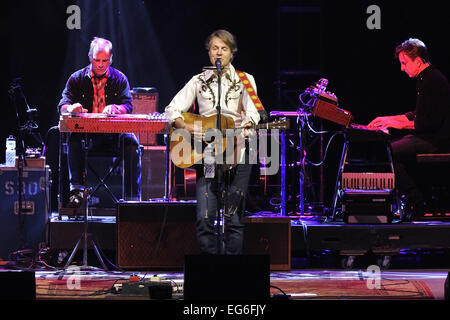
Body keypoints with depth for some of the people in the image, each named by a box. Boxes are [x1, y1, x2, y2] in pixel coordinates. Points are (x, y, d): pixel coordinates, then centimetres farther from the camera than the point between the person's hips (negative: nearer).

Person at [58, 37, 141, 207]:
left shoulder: (119, 79, 10)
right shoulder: (77, 78, 8)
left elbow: (128, 106, -1)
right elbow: (63, 106, -1)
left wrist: (114, 108, -25)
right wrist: (71, 108, -26)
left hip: (113, 134, 0)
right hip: (86, 133, 0)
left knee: (131, 142, -30)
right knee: (74, 137, -34)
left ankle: (133, 197, -25)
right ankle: (77, 190, -34)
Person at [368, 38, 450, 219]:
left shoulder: (434, 81, -18)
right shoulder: (425, 79, 16)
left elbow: (432, 121, -24)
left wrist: (401, 124, -17)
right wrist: (389, 119, 18)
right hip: (427, 137, 11)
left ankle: (416, 203, -15)